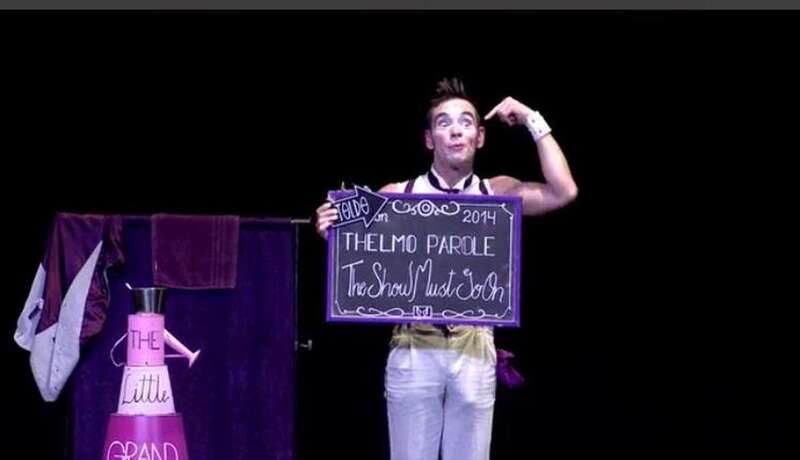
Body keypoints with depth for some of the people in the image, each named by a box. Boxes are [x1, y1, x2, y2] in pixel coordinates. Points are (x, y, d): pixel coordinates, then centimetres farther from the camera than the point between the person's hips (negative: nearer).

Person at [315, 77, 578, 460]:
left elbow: (563, 193, -9)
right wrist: (333, 235, -13)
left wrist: (534, 123, -6)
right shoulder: (397, 197, 3)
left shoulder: (497, 195, 5)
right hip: (413, 352, -1)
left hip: (473, 353, 1)